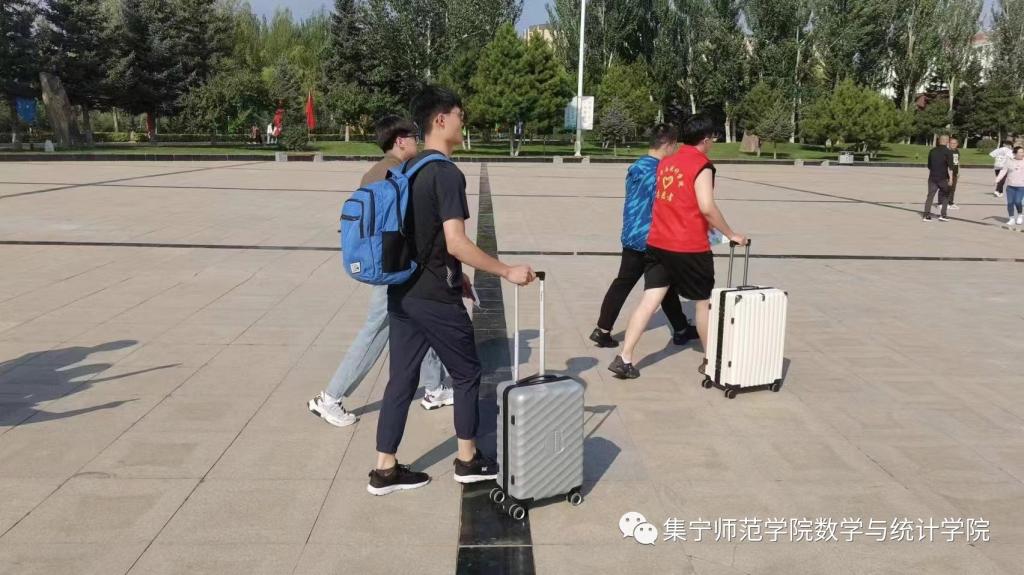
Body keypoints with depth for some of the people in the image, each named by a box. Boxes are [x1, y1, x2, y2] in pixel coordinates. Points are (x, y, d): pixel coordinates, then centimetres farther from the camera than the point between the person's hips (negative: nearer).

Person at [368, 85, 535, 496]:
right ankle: (468, 461, 23)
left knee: (402, 377, 12)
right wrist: (508, 272, -16)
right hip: (434, 297, -8)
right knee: (466, 373, 10)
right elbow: (456, 244, -23)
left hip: (401, 292, 8)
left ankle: (384, 469, 18)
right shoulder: (447, 174, -16)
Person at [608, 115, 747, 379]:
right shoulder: (702, 166, -11)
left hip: (658, 243, 6)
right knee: (704, 302, 11)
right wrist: (731, 234, -9)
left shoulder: (665, 163, 12)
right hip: (690, 248, -6)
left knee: (650, 300, 3)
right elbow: (707, 207, -20)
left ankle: (624, 359, -3)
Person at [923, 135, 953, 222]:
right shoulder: (947, 152, -7)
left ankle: (926, 215, -6)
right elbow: (950, 167, -13)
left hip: (932, 177, 4)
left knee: (930, 195, 3)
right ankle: (942, 215, 7)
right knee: (945, 195, 11)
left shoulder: (932, 151, 9)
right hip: (943, 178, -4)